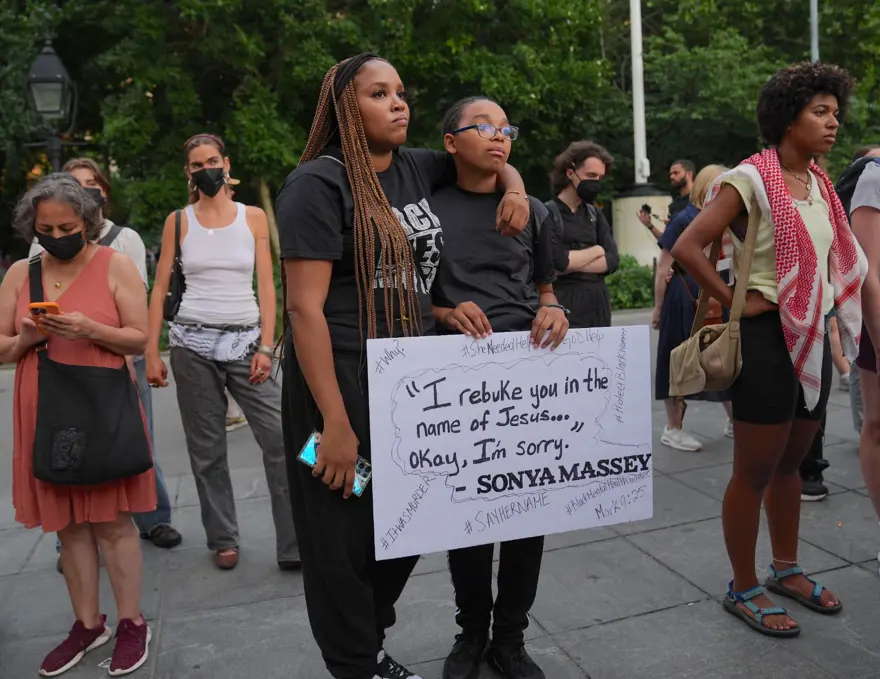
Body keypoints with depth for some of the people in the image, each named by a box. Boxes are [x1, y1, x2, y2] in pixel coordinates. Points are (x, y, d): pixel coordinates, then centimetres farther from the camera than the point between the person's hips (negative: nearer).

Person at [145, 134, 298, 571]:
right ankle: (223, 540, 23)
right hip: (194, 342, 1)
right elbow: (160, 289, 6)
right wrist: (151, 352, -1)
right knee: (206, 449, 6)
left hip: (245, 341, 0)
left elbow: (266, 285, 2)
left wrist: (266, 347, -7)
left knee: (281, 439, -8)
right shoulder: (178, 221, 7)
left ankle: (295, 545, 1)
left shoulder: (253, 217, 6)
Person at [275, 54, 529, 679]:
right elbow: (304, 308, -17)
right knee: (347, 536, 8)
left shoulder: (417, 168, 9)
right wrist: (335, 422, -20)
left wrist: (515, 189, 4)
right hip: (343, 380, -7)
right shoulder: (320, 182, -10)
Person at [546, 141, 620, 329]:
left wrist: (573, 264, -11)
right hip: (564, 307, -6)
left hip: (599, 305, 6)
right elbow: (557, 261, -18)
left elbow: (613, 260, 3)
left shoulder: (596, 215, 14)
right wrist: (596, 250, -1)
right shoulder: (547, 213, -5)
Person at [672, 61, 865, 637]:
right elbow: (687, 248, -20)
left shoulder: (821, 184, 12)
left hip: (815, 337, 8)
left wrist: (834, 324, 12)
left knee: (791, 465, 18)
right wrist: (735, 302, -16)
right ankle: (744, 589, 17)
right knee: (755, 472, 2)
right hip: (769, 337, -7)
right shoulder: (751, 179, -11)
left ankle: (787, 570, 34)